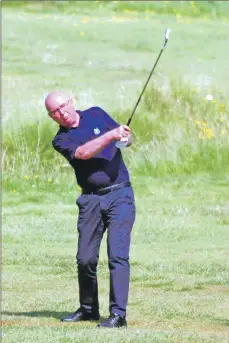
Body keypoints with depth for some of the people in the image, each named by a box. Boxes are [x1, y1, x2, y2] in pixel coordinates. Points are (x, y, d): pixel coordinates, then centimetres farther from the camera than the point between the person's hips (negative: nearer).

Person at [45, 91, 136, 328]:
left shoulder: (96, 115, 9)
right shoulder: (61, 141, 3)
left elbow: (127, 138, 13)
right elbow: (83, 153, -17)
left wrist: (126, 136, -11)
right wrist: (111, 135, -27)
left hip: (120, 195, -1)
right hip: (91, 200, 1)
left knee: (117, 255, -12)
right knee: (85, 259, 2)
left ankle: (118, 314, -16)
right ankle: (88, 309, 23)